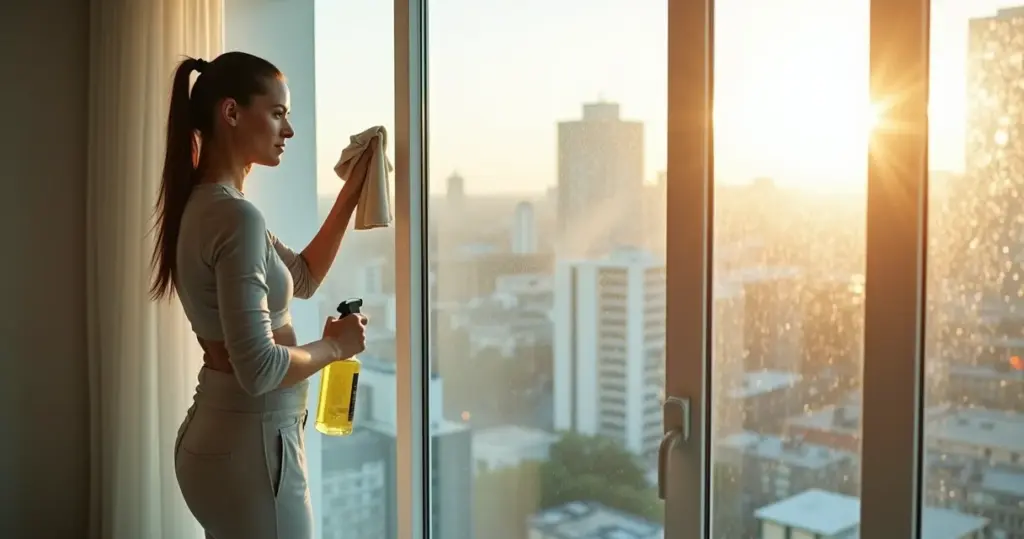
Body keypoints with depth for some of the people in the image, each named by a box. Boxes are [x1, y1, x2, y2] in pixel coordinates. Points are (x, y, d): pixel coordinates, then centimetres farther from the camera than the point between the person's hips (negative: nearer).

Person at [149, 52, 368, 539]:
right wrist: (335, 345, -10)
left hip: (219, 435, 10)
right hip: (249, 446, -10)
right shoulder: (237, 215, -21)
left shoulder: (204, 205, 9)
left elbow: (303, 278, 18)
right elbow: (258, 368, -27)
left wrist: (351, 194, 13)